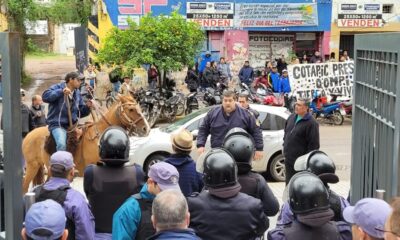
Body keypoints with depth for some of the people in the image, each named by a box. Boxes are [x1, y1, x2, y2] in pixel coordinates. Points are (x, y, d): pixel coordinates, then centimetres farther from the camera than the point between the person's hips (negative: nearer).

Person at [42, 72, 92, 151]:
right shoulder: (57, 88, -1)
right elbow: (45, 96, -21)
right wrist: (61, 92, -29)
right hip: (58, 125, -7)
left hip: (73, 125, 7)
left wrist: (87, 107, -2)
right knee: (62, 144, -32)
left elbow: (80, 112, 19)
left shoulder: (77, 93, 15)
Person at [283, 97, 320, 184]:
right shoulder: (292, 117, 9)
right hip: (288, 159, 7)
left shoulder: (311, 123, -15)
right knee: (289, 183, 15)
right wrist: (285, 146, 18)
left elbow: (314, 144, -16)